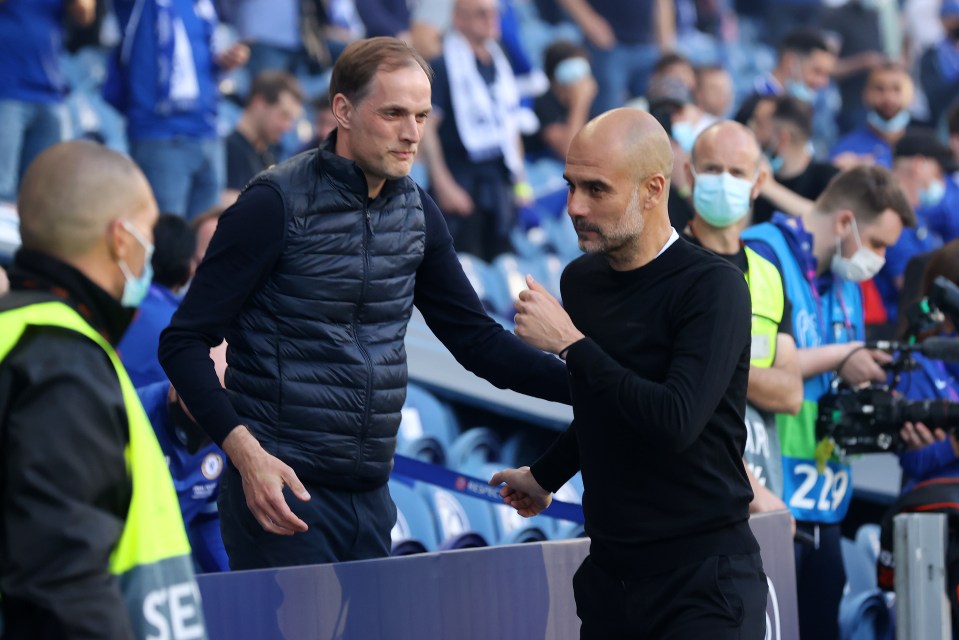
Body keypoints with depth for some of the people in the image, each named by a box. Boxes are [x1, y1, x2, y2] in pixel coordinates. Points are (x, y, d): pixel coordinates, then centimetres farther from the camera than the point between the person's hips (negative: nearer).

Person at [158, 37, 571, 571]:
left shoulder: (416, 212, 9)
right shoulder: (277, 205, -10)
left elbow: (476, 338, 15)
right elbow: (185, 342, -10)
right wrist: (244, 450, -23)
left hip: (370, 496, 6)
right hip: (282, 488, -6)